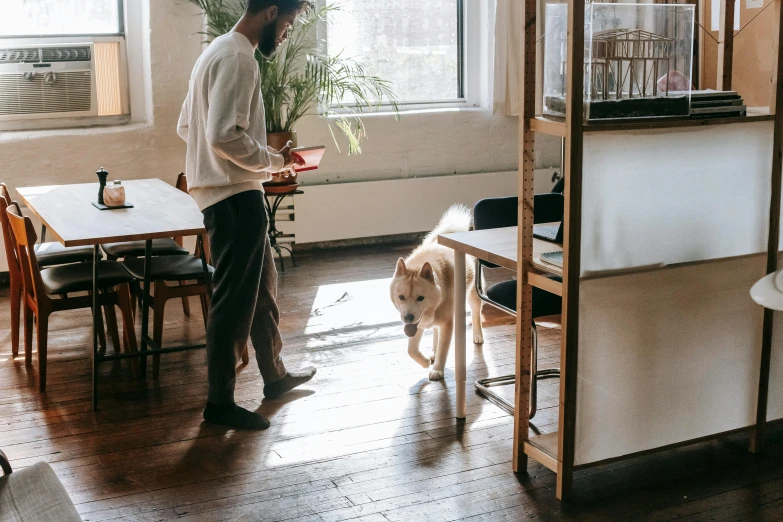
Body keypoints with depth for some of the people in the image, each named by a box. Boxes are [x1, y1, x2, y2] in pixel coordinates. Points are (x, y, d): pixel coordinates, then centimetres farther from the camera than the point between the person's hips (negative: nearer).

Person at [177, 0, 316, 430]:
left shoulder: (221, 51, 16)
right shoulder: (238, 57, -17)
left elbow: (185, 126, 19)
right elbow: (225, 135, -27)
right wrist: (274, 160, -12)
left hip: (229, 194, 11)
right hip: (234, 197, -11)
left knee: (263, 287, 21)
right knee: (235, 301, -2)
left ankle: (275, 376, 35)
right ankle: (220, 402, 9)